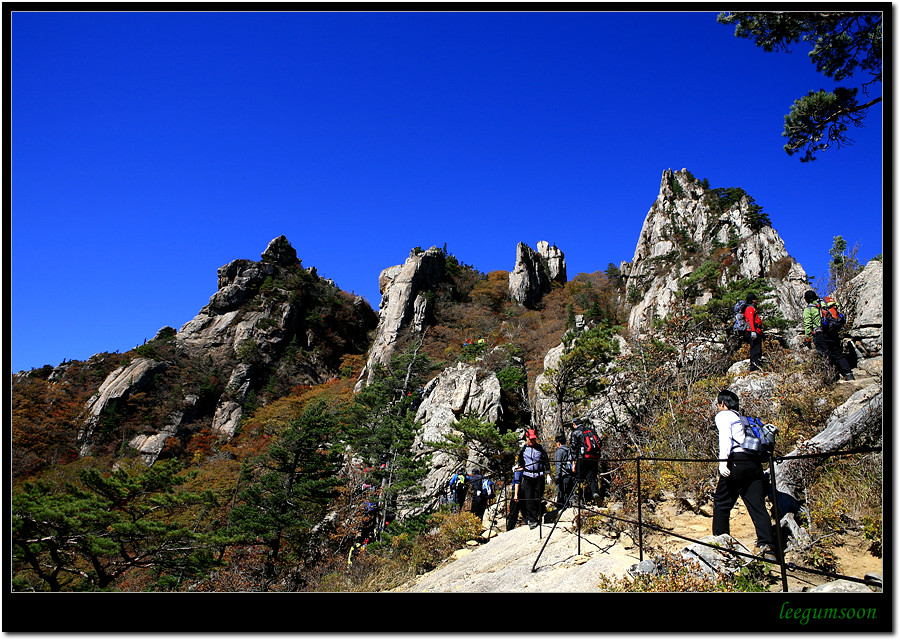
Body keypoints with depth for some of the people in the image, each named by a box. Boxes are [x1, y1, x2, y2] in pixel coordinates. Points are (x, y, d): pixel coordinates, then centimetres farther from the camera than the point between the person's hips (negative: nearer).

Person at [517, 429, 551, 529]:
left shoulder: (541, 448, 5)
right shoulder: (523, 449, 6)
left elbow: (546, 462, 11)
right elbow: (519, 462, 19)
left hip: (539, 476, 0)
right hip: (527, 476, 0)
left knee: (538, 498, 2)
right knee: (528, 498, -7)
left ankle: (537, 516, 18)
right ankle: (531, 519, -4)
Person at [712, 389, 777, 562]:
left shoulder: (723, 415, 9)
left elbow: (725, 437, -10)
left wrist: (723, 460, -21)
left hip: (737, 461, -7)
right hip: (755, 462, 7)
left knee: (721, 503, 3)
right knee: (758, 506, 2)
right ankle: (765, 544, -11)